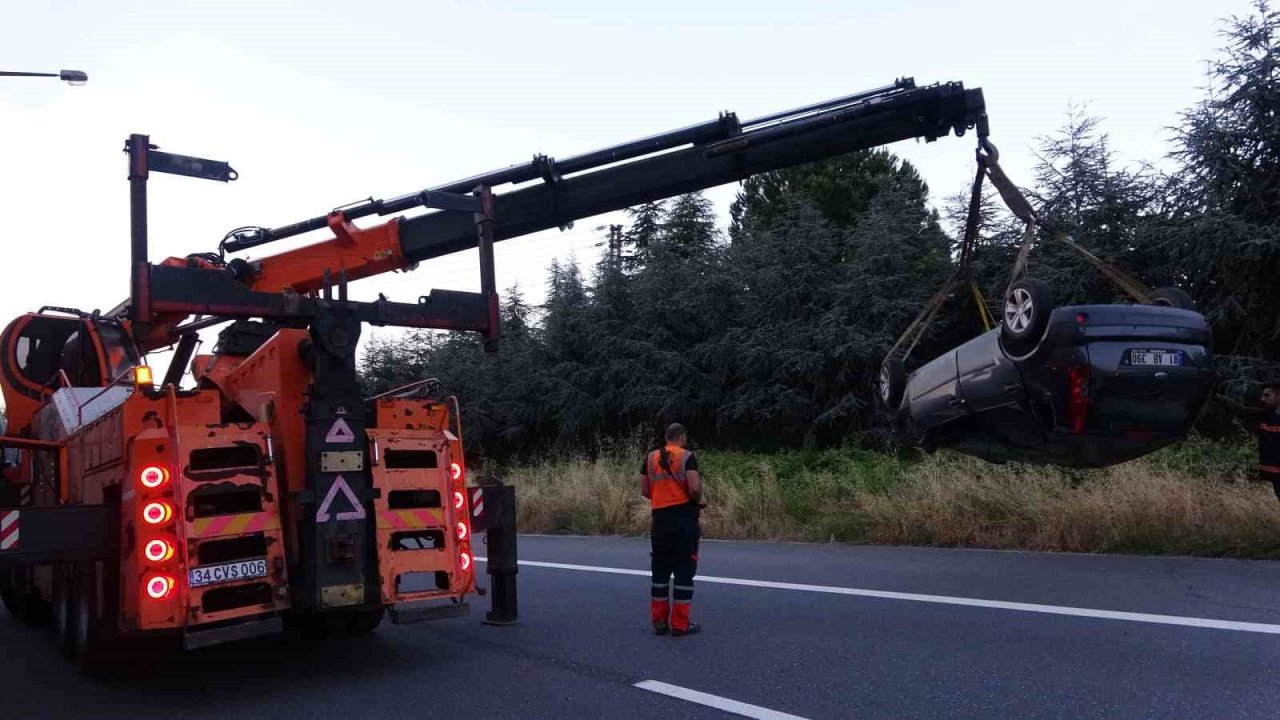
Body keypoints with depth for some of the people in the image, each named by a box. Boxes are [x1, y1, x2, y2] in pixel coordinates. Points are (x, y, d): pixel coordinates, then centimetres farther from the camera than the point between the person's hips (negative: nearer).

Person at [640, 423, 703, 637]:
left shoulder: (650, 458, 9)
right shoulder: (687, 456, -6)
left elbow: (644, 490, 9)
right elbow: (694, 488, -17)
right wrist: (697, 501, 3)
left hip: (660, 519, 5)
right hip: (683, 519, -5)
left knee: (660, 570, 12)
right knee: (684, 570, 2)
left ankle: (659, 621, 15)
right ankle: (680, 624, 3)